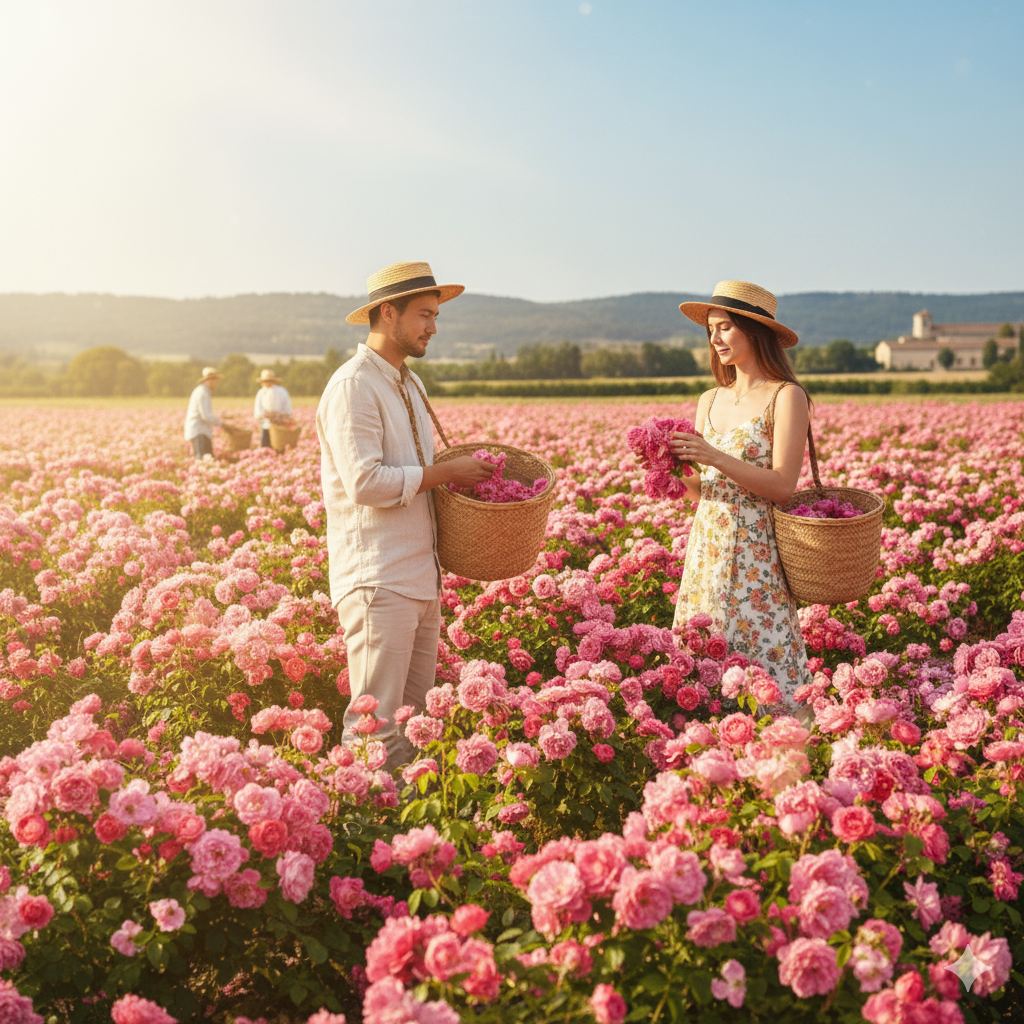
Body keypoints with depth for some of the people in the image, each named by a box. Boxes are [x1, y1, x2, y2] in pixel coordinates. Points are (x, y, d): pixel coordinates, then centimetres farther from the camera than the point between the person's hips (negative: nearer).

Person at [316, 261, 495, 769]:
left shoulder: (410, 384, 18)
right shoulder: (354, 385, -12)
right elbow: (366, 482, -21)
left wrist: (464, 474, 9)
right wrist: (446, 472, -13)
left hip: (420, 577, 9)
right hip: (378, 580, -9)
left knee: (415, 717, 13)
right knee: (377, 725, -8)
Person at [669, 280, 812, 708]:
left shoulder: (786, 397, -6)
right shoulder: (709, 401, 11)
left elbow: (782, 486, -14)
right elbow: (701, 491, 13)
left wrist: (716, 458, -20)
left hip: (757, 556, -6)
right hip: (707, 549, 6)